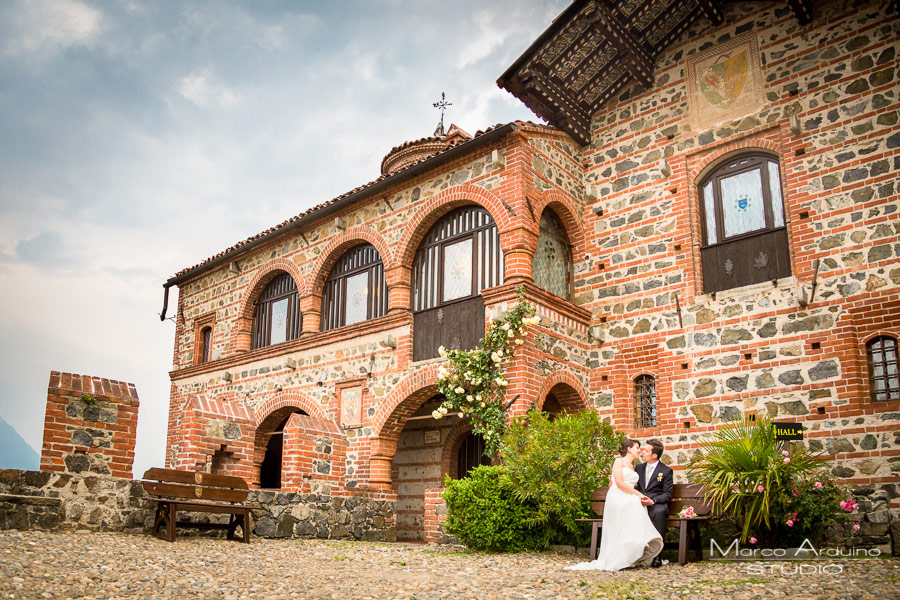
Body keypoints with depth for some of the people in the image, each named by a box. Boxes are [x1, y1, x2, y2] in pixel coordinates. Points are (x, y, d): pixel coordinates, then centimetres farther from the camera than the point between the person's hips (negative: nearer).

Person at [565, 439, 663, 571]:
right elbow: (619, 483, -5)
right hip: (617, 498, -6)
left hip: (629, 500, 6)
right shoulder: (619, 461, 8)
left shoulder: (632, 468, 30)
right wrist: (637, 493, -6)